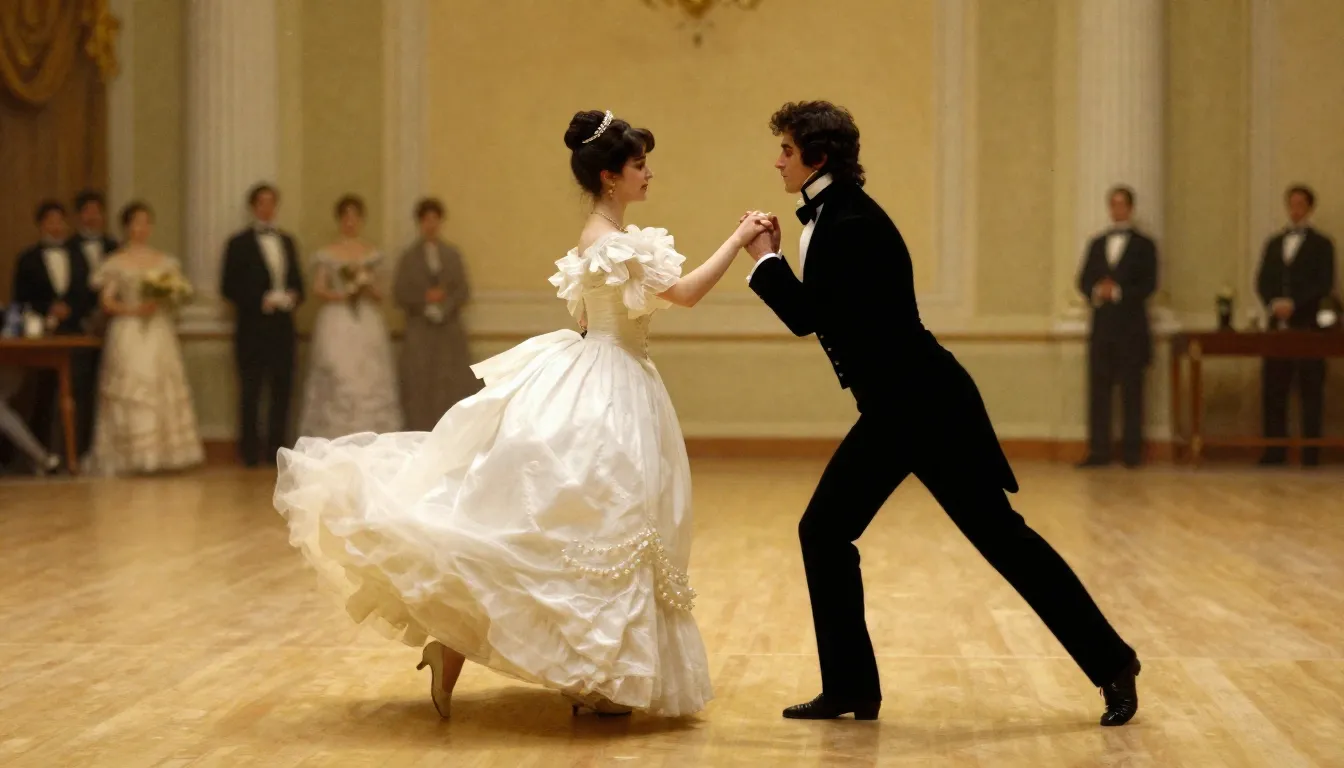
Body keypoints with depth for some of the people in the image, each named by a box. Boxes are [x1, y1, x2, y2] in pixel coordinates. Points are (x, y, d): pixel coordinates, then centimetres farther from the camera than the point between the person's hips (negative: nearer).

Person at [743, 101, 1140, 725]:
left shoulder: (851, 222, -19)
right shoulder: (833, 213, 11)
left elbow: (807, 317, -21)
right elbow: (820, 316, 16)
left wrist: (765, 261, -8)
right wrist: (775, 263, 7)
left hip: (927, 407, -10)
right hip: (893, 412, 10)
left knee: (1002, 536, -4)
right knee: (822, 531, 7)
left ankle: (1111, 663, 7)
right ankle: (850, 687, 14)